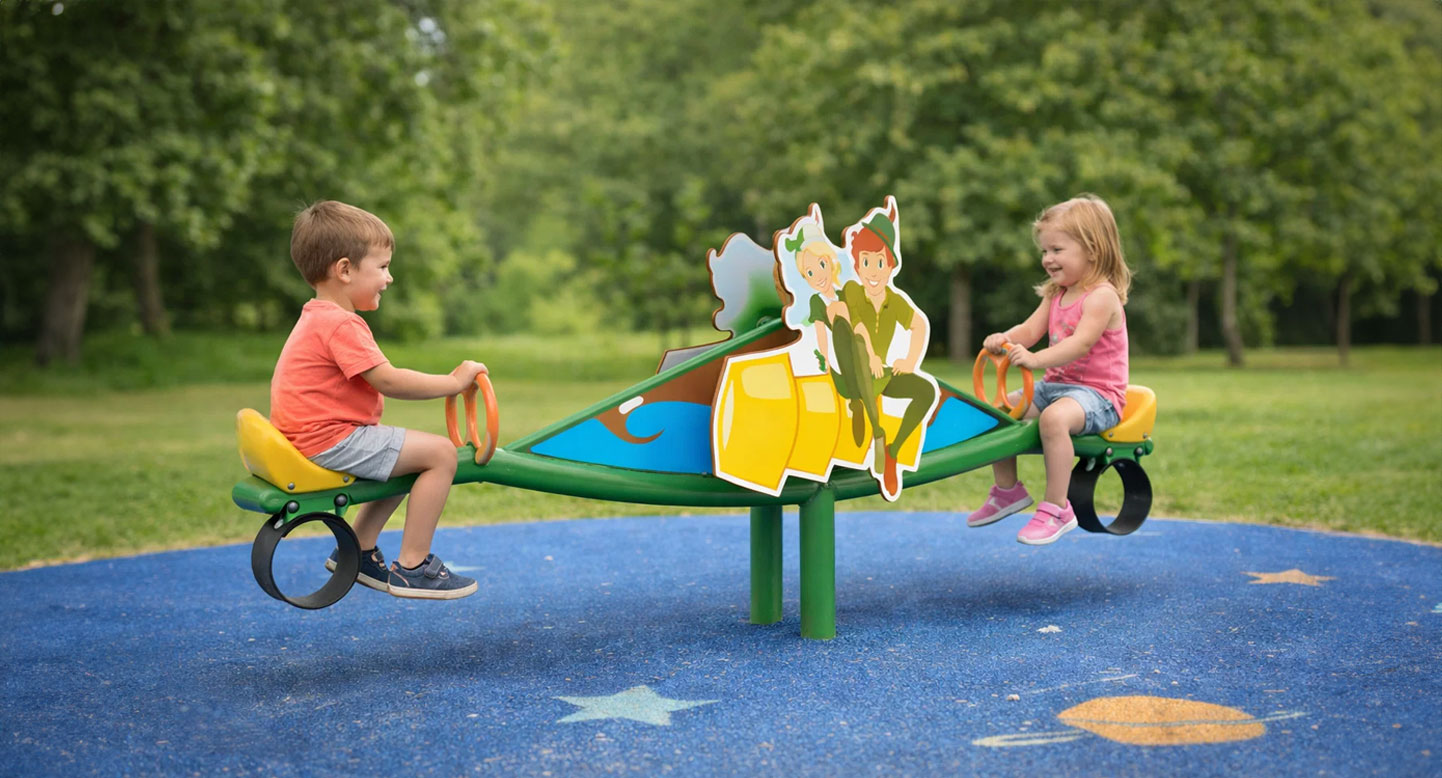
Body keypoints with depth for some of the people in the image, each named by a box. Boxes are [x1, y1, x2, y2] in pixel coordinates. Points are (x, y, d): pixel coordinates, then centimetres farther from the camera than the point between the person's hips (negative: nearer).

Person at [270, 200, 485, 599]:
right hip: (330, 442, -11)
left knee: (406, 454, 27)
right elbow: (388, 381, -22)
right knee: (441, 453, -11)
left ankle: (357, 551, 28)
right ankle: (411, 567, -7)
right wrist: (454, 382, -14)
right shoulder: (341, 325, -18)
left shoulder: (317, 318, 16)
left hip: (308, 439, 11)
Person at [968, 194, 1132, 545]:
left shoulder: (1102, 295, -15)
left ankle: (1056, 508, -29)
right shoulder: (1056, 295, 13)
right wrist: (1004, 339, -19)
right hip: (1055, 384, 10)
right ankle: (1007, 489, 19)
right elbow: (1029, 330, 4)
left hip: (1096, 392, -9)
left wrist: (1036, 359, -41)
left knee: (1055, 417, -38)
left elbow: (1080, 344, -28)